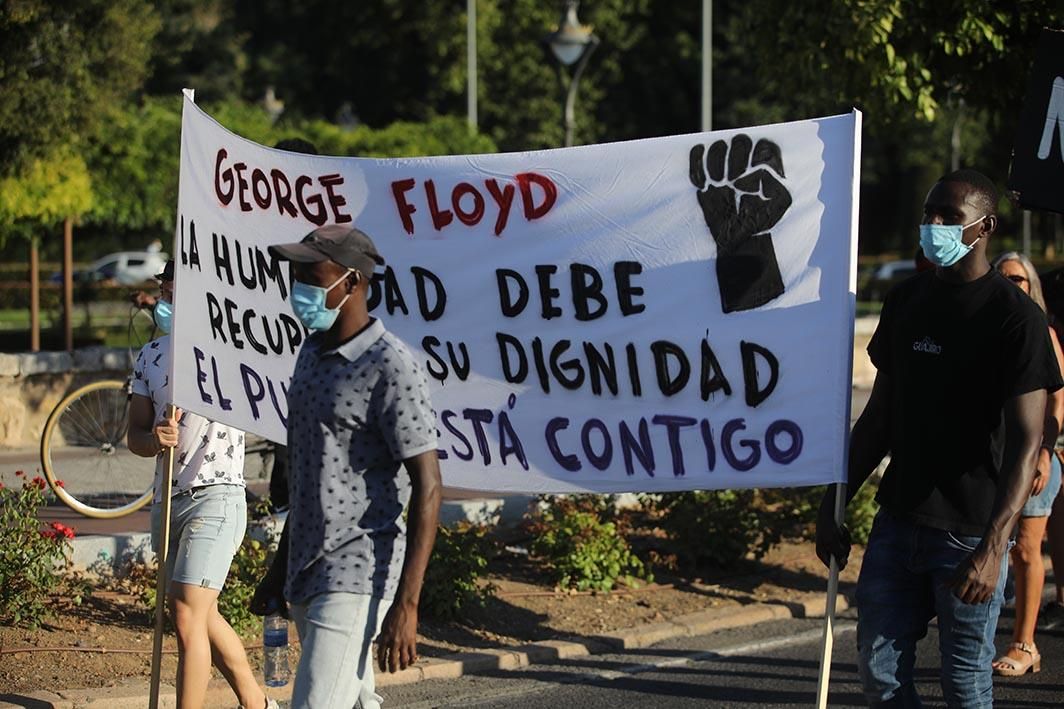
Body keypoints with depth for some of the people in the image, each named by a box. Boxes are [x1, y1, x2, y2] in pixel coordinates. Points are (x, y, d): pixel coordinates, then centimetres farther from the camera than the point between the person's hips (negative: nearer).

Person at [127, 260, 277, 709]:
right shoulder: (151, 357, 10)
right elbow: (135, 436, 10)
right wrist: (153, 439, -16)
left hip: (215, 498, -7)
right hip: (167, 499, 7)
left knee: (188, 616, -16)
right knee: (202, 616, 18)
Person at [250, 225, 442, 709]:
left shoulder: (390, 368, -15)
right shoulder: (313, 352, 13)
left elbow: (426, 487, -17)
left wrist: (406, 604, -22)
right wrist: (279, 568, 24)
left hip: (357, 577, -9)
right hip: (308, 570, 9)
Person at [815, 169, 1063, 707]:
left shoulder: (1015, 317, -10)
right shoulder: (906, 302, 10)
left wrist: (993, 548, -25)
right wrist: (832, 505, 14)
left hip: (970, 533, -6)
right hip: (897, 521, 6)